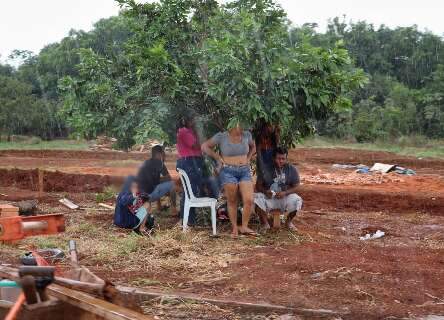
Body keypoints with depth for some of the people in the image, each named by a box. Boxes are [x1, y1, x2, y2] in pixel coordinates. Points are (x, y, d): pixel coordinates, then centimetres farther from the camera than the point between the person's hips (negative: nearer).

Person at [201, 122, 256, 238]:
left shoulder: (247, 135, 6)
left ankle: (244, 227, 3)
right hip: (228, 172, -3)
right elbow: (205, 146, 0)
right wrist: (218, 157, -3)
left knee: (249, 200, -8)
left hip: (245, 171, 3)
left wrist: (248, 158, 11)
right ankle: (234, 228, 12)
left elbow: (253, 147, 26)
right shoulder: (221, 137, -5)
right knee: (232, 202, 2)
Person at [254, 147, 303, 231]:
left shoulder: (291, 169, -2)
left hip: (285, 197, 0)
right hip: (269, 197, 0)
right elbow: (258, 185, 0)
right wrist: (265, 191, -23)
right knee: (257, 198, -30)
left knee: (297, 201, -30)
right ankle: (266, 224, -12)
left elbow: (295, 187, -3)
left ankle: (289, 222, 3)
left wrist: (285, 193, -23)